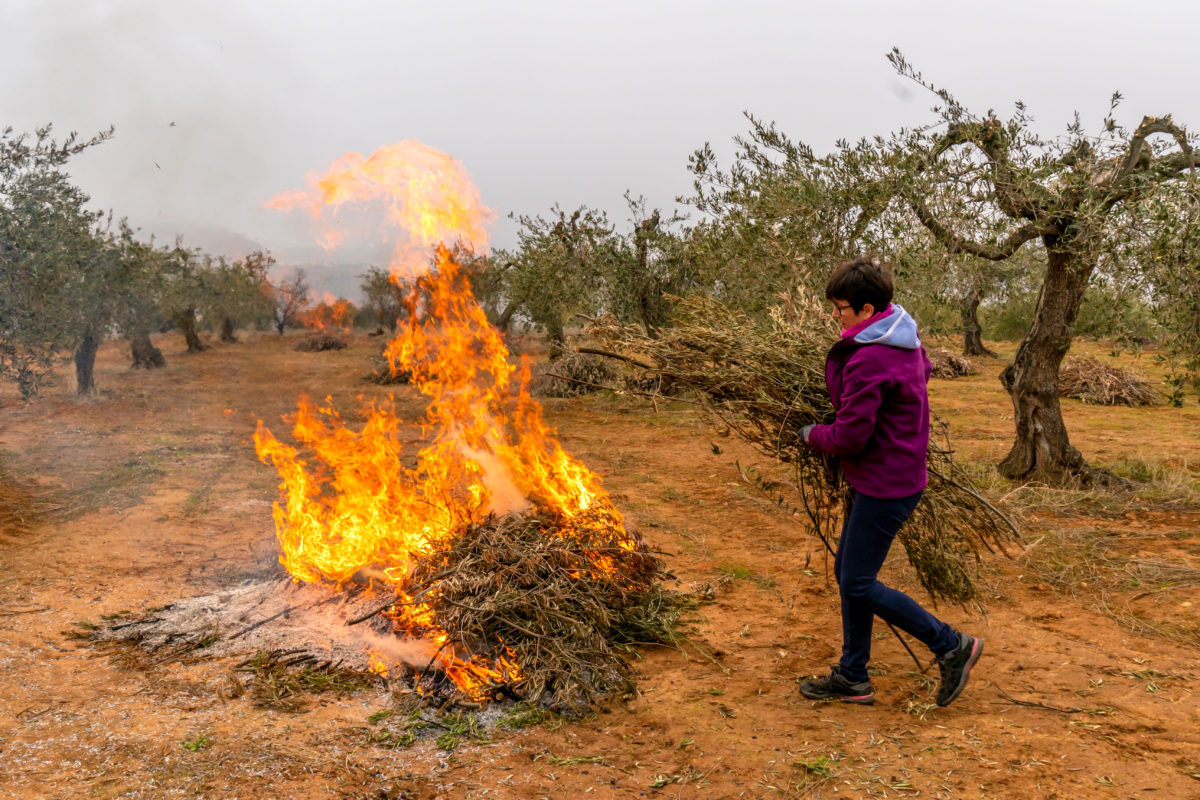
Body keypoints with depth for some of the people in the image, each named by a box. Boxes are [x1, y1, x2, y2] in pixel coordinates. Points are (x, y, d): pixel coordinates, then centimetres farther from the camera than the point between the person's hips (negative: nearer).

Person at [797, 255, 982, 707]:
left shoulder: (868, 360, -24)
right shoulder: (903, 338, 6)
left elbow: (849, 437, -24)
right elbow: (924, 369, 29)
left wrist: (811, 436, -3)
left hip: (884, 487, -10)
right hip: (899, 474, 10)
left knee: (858, 585, -1)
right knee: (846, 572, 15)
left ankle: (951, 646, 12)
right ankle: (853, 678, 25)